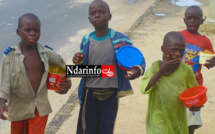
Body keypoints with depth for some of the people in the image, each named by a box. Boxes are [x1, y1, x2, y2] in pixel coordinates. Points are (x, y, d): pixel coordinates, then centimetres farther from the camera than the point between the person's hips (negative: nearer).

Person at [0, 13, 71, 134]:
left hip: (40, 107, 0)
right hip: (19, 108, 0)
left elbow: (62, 65, 14)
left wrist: (67, 81, 6)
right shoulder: (10, 55, -11)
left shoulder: (46, 53, -5)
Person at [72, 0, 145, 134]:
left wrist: (139, 70, -24)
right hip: (90, 94, 2)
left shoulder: (120, 39, -9)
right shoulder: (86, 41, 1)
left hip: (111, 94, -2)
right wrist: (79, 63, -13)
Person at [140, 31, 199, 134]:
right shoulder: (156, 66, -3)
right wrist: (162, 70, -18)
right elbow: (144, 89, -15)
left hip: (177, 123, 1)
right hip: (157, 121, -1)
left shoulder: (186, 70, -4)